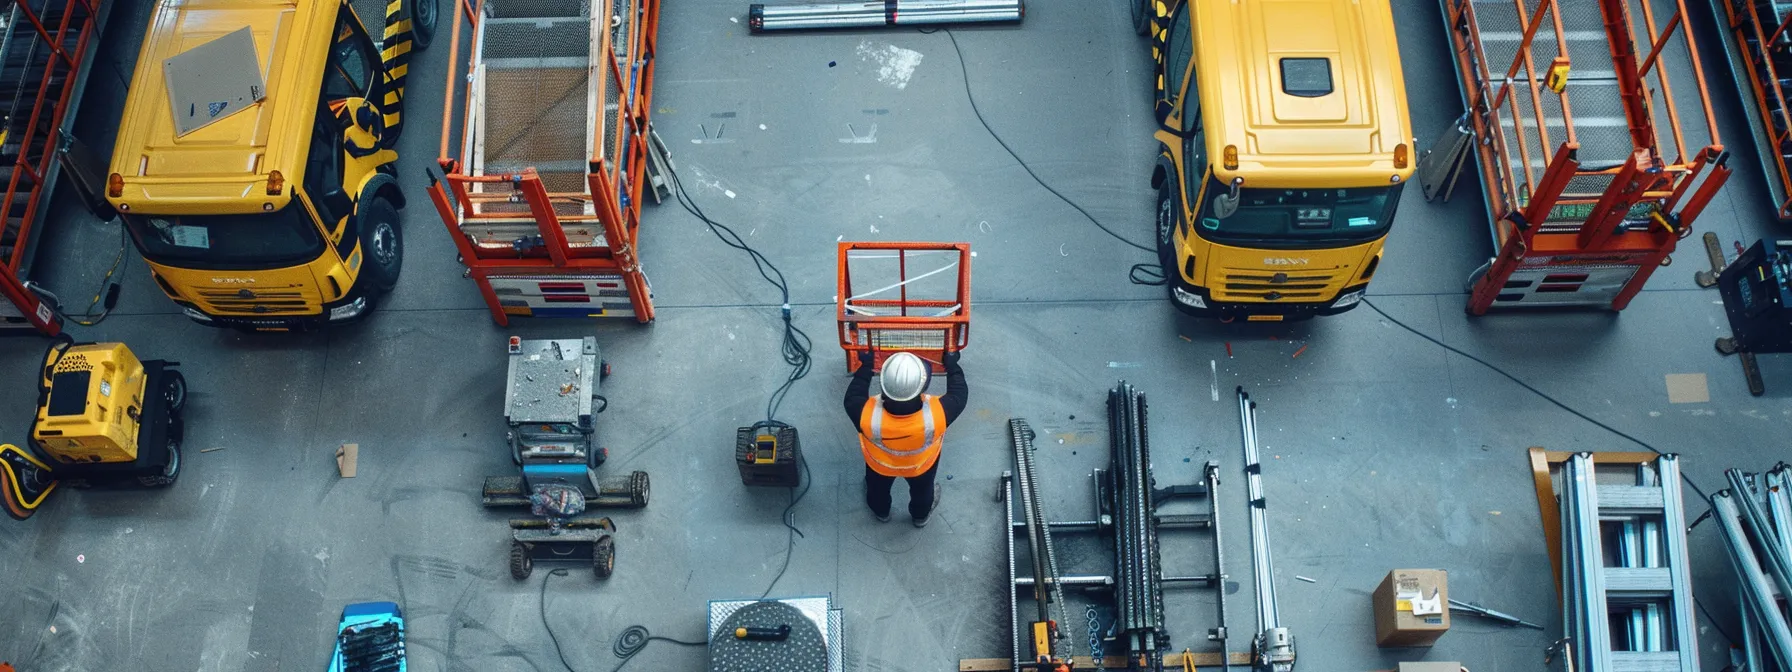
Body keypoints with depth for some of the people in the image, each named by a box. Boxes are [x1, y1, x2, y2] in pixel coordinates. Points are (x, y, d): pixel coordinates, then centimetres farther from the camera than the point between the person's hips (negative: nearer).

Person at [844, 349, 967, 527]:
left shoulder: (868, 415, -45)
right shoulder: (937, 413, -45)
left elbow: (852, 398, -20)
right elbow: (959, 394, -22)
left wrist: (865, 367, -10)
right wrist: (951, 365, -7)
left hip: (879, 464, 0)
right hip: (922, 464, 0)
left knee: (878, 487, 36)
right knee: (922, 489, 36)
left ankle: (880, 511, 67)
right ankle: (921, 516, 66)